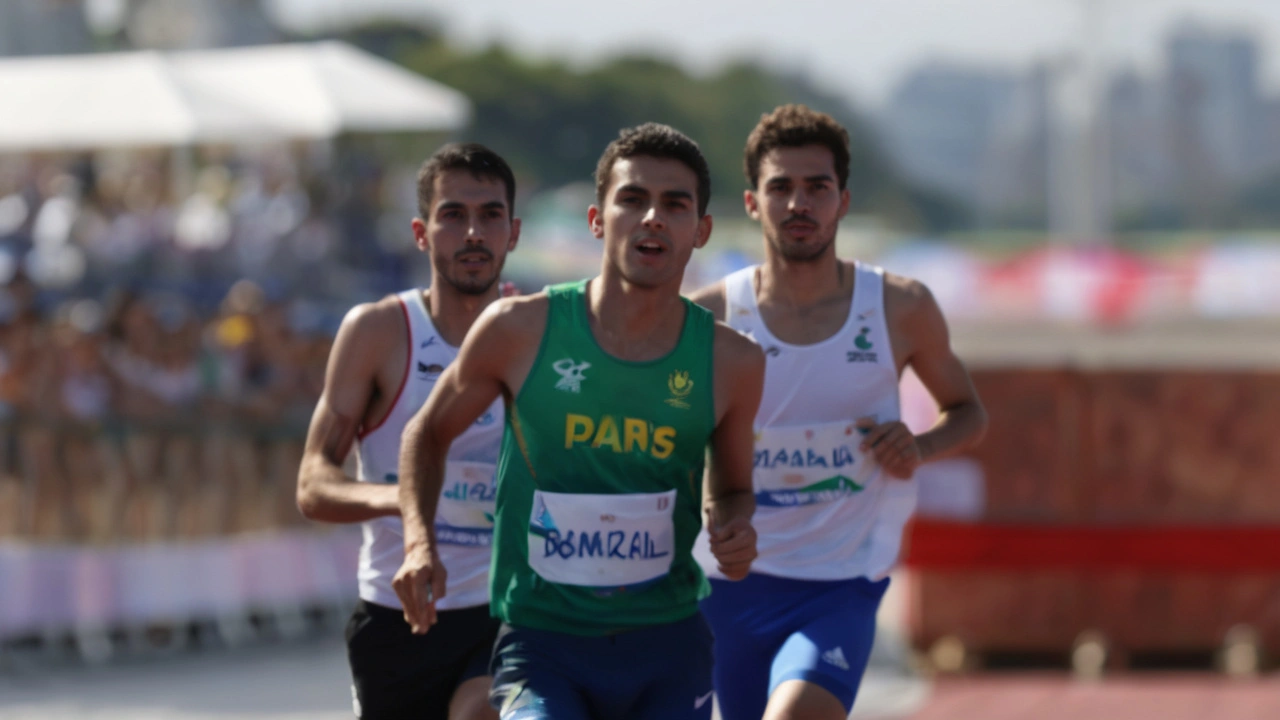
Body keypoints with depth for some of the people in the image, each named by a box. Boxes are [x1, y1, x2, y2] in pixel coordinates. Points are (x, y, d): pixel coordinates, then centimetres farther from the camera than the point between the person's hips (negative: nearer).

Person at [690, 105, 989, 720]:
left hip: (842, 586, -2)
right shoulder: (708, 319, -4)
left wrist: (919, 448, -8)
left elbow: (968, 413, 13)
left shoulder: (901, 310, -3)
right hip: (733, 584, 2)